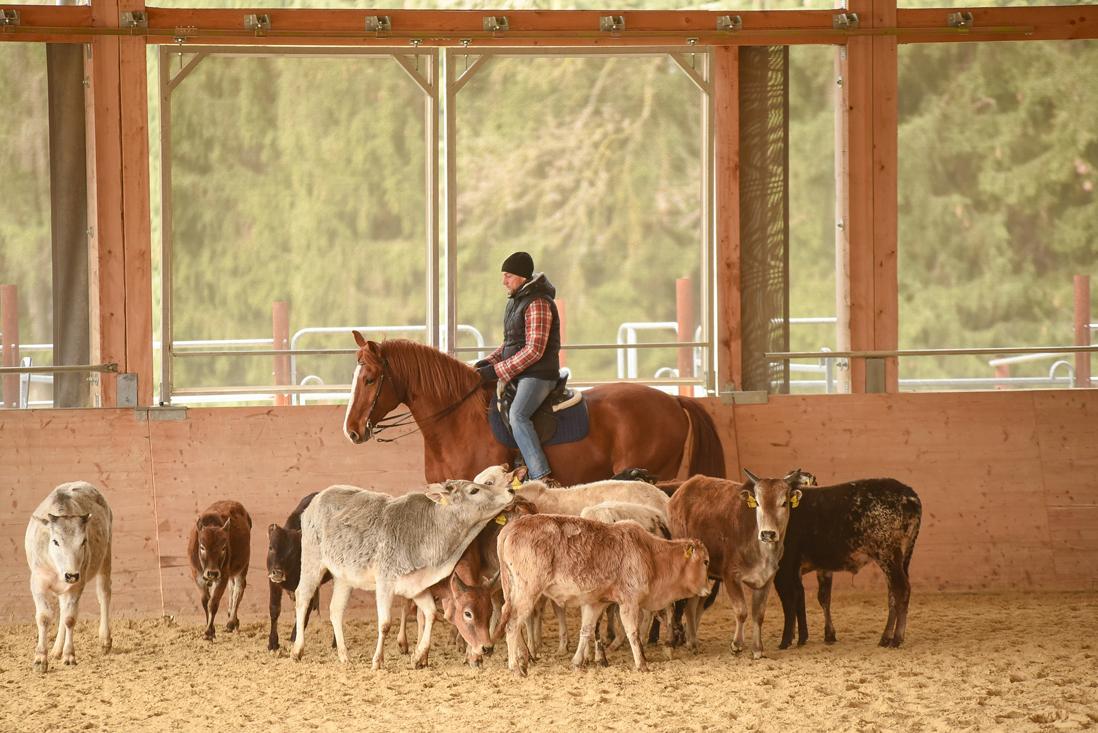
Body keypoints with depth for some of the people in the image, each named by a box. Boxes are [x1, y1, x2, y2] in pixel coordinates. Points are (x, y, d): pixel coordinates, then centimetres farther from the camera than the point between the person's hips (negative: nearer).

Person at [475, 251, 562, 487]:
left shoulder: (538, 304, -16)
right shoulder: (515, 301, 15)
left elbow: (534, 350, -21)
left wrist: (497, 371, -21)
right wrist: (487, 363, 6)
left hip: (538, 375, -11)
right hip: (519, 375, 11)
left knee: (517, 415, -31)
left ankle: (543, 477, -39)